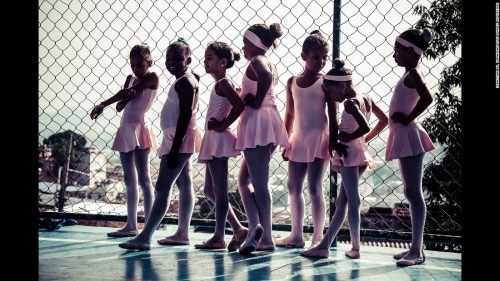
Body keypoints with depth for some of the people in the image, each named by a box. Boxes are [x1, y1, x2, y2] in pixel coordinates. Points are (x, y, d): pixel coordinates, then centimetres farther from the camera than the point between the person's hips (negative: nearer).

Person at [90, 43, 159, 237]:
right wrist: (128, 97, -14)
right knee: (130, 179, 9)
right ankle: (131, 225, 14)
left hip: (139, 128, -7)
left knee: (143, 178, -7)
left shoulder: (152, 78, -5)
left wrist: (102, 105, -8)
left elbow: (124, 93, -11)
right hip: (125, 129, 7)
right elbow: (120, 106, 6)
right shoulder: (130, 79, 14)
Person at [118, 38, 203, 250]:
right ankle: (182, 233, 19)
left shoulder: (184, 82, -15)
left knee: (162, 187, -12)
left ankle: (145, 237, -13)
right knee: (184, 184, 12)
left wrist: (175, 148, -24)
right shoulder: (188, 79, 14)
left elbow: (185, 116, -22)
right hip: (178, 139, 11)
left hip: (179, 140, -11)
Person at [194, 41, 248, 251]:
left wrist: (223, 125, -16)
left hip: (218, 140, -10)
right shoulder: (222, 84, 17)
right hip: (213, 140, 10)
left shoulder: (222, 83, -11)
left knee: (219, 190, -4)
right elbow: (236, 104, 19)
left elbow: (239, 105, -25)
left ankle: (218, 238, 3)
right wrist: (221, 124, 6)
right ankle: (238, 229, 15)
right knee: (210, 190, 13)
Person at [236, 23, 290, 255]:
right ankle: (264, 236, 11)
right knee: (244, 178, 14)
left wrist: (256, 101, -18)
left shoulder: (256, 61, -8)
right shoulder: (270, 65, 20)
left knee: (259, 183, -9)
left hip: (257, 122, -9)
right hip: (269, 121, 9)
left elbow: (265, 76, -29)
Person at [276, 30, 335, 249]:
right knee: (293, 187, 9)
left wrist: (333, 142, -12)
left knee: (314, 188, -5)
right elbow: (290, 113, 13)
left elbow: (333, 115, -5)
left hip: (319, 138, -5)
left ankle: (318, 237, 3)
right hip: (298, 139, 5)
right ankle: (296, 235, 19)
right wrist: (285, 141, 10)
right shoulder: (292, 82, 9)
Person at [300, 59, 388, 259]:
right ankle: (324, 246, 15)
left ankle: (355, 248, 3)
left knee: (352, 201, -4)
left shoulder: (350, 103, -13)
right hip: (361, 153, 9)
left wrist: (346, 138, -12)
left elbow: (364, 127, -26)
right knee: (342, 201, 10)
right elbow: (384, 120, 20)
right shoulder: (366, 99, 11)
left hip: (349, 152, -9)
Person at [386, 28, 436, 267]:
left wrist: (408, 119, -19)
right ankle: (416, 247, 17)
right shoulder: (410, 74, 16)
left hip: (409, 137, -10)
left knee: (413, 193, -9)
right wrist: (404, 120, 8)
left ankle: (417, 251, -6)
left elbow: (427, 98, -28)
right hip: (403, 138, 10)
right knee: (412, 193, 11)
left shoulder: (413, 73, -12)